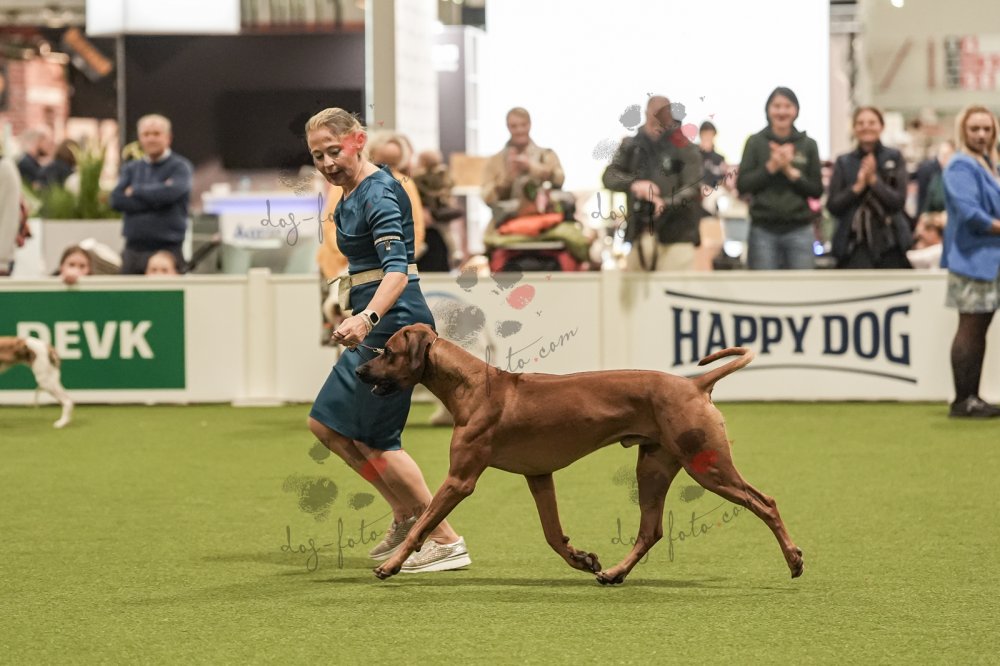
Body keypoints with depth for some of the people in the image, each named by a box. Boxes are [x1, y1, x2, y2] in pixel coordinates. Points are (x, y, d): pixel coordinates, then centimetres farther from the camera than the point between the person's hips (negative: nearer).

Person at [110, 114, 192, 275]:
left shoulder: (180, 167, 3)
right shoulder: (131, 169, 16)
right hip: (134, 250, 4)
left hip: (168, 250, -4)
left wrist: (135, 191, -1)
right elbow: (116, 199, 0)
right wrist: (154, 199, -9)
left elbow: (170, 192, -16)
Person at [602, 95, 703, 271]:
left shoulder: (685, 148, -2)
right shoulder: (631, 146, 10)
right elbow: (609, 176, 5)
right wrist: (633, 184, -16)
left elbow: (693, 189, -10)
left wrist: (666, 204, -26)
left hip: (676, 234, -4)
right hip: (640, 234, 4)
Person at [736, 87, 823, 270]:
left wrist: (791, 172, -9)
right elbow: (742, 185, 0)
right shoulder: (755, 143, 6)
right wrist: (770, 167, -11)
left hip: (799, 230, 1)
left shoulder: (808, 145, 8)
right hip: (763, 231, -1)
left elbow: (817, 191, 5)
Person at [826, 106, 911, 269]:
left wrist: (874, 180, -14)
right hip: (855, 244, 0)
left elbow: (899, 201, -4)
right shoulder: (843, 163, 8)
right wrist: (857, 187, -12)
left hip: (889, 243, 0)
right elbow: (832, 206, 2)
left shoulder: (894, 158, 5)